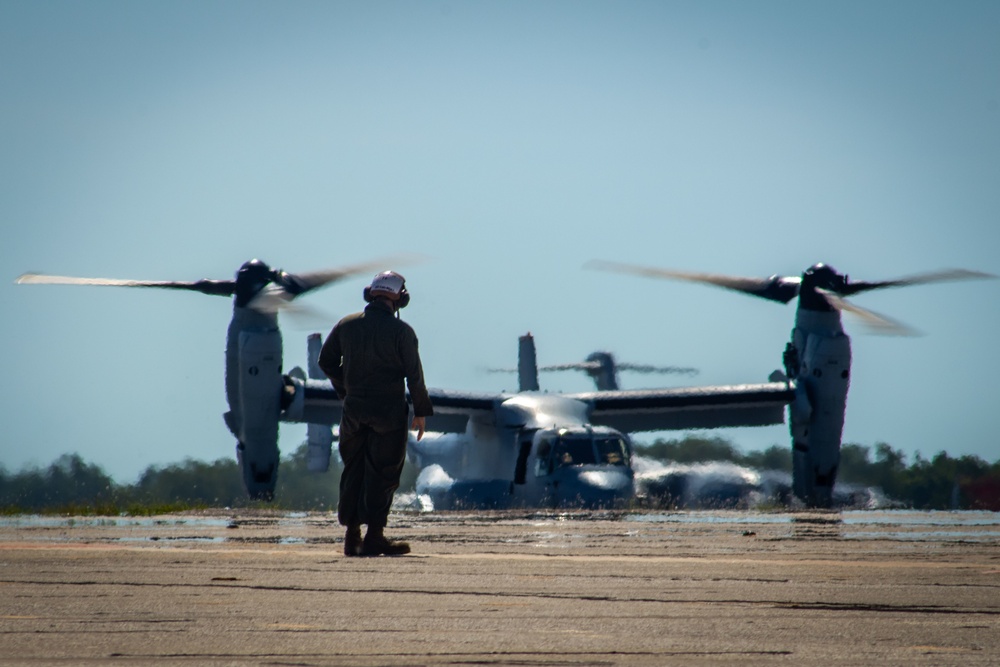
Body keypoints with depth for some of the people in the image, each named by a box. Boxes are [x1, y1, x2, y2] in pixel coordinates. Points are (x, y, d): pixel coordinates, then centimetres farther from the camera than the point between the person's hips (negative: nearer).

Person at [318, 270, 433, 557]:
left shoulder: (346, 325, 5)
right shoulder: (400, 330, -8)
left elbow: (326, 361, 12)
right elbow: (414, 373, -7)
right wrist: (421, 412, 0)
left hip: (354, 408, 4)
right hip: (388, 410, -4)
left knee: (353, 471, 11)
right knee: (383, 473, -1)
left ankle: (352, 536, 9)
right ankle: (374, 536, -4)